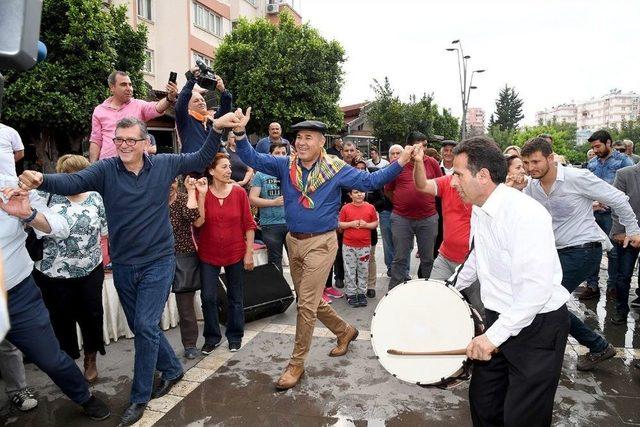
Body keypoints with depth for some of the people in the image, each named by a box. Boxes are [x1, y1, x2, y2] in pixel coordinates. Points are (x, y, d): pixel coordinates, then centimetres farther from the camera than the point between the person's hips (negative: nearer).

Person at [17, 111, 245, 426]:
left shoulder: (164, 164, -4)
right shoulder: (105, 169, -6)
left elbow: (201, 159, 5)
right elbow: (72, 182, -21)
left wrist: (217, 129, -7)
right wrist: (41, 180, -41)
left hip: (158, 262, -2)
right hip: (123, 266, 3)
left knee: (145, 327, -5)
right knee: (140, 327, 15)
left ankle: (140, 398, 14)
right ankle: (172, 369, 39)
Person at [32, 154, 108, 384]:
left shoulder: (95, 198, 1)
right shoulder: (48, 195, -6)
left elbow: (106, 230, 7)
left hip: (90, 271, 2)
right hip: (53, 273, -1)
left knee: (91, 315, 11)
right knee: (62, 319, 13)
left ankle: (91, 359, 34)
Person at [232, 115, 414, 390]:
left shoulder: (335, 169, -5)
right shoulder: (285, 166, 3)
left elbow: (371, 181, -4)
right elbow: (252, 159, -1)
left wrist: (400, 162, -14)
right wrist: (240, 133, -17)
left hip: (321, 243, -5)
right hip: (293, 241, 5)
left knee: (307, 303, -5)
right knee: (311, 299, 16)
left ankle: (296, 364, 10)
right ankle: (344, 331, 42)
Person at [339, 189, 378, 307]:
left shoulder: (370, 207, 0)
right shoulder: (345, 208, -3)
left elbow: (375, 223, 5)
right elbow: (339, 224, 0)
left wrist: (366, 225, -13)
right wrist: (351, 224, -14)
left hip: (365, 245, 1)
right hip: (348, 245, -1)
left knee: (363, 271, 9)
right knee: (350, 271, 6)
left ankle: (362, 293, 22)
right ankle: (351, 294, 17)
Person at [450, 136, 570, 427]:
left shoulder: (526, 214, -25)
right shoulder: (479, 211, 4)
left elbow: (536, 288, -31)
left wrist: (494, 336, -29)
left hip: (538, 326, -8)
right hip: (498, 317, 8)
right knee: (482, 402, 14)